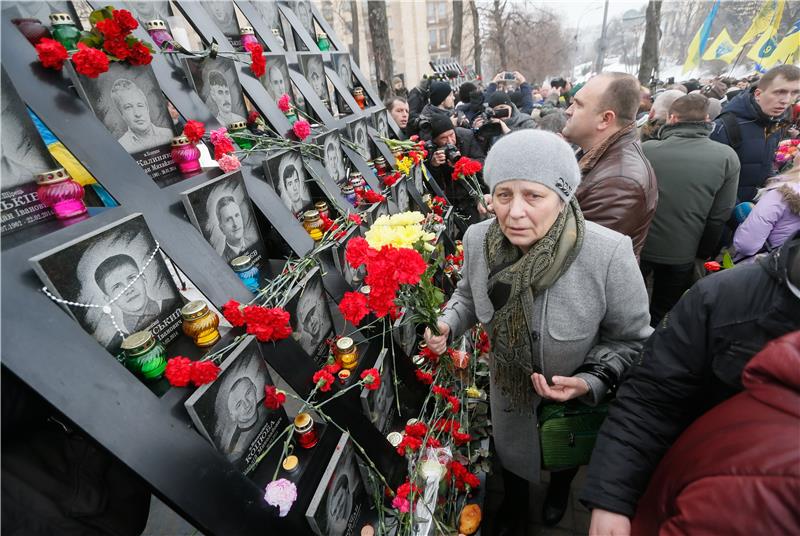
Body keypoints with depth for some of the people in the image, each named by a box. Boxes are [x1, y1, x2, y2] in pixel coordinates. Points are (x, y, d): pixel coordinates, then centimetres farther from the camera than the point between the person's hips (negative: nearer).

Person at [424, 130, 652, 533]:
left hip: (575, 398, -1)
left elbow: (631, 338, -17)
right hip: (507, 386, 2)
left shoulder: (609, 254, -34)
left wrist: (592, 380, -31)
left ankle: (558, 493, 72)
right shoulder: (477, 239, -23)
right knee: (510, 451, 30)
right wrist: (448, 324, -19)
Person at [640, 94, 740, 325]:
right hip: (681, 254, 1)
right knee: (664, 317, 21)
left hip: (638, 247, -1)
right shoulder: (727, 157, -8)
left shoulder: (646, 149, -12)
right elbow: (719, 216, -7)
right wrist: (703, 254, 6)